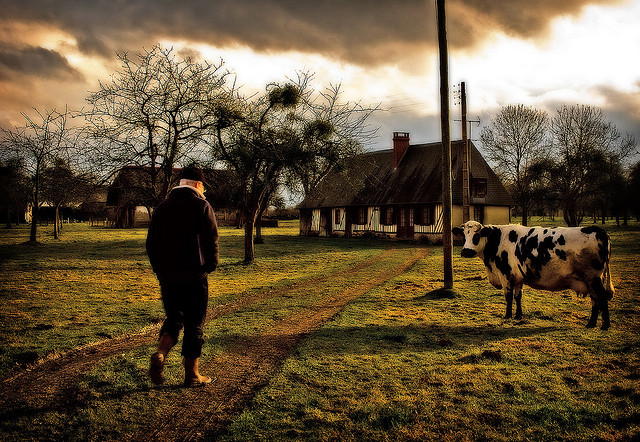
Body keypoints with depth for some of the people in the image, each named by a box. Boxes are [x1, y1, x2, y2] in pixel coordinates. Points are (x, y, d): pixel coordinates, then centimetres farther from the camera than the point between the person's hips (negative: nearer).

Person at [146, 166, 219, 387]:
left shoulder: (162, 207, 10)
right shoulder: (202, 206, -5)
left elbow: (151, 243, 11)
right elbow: (212, 241, -9)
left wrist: (159, 269, 17)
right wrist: (210, 267, 5)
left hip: (167, 276, 4)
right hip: (194, 277, -4)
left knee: (173, 318, 19)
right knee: (194, 324, 5)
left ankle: (160, 354, -5)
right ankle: (192, 374, 12)